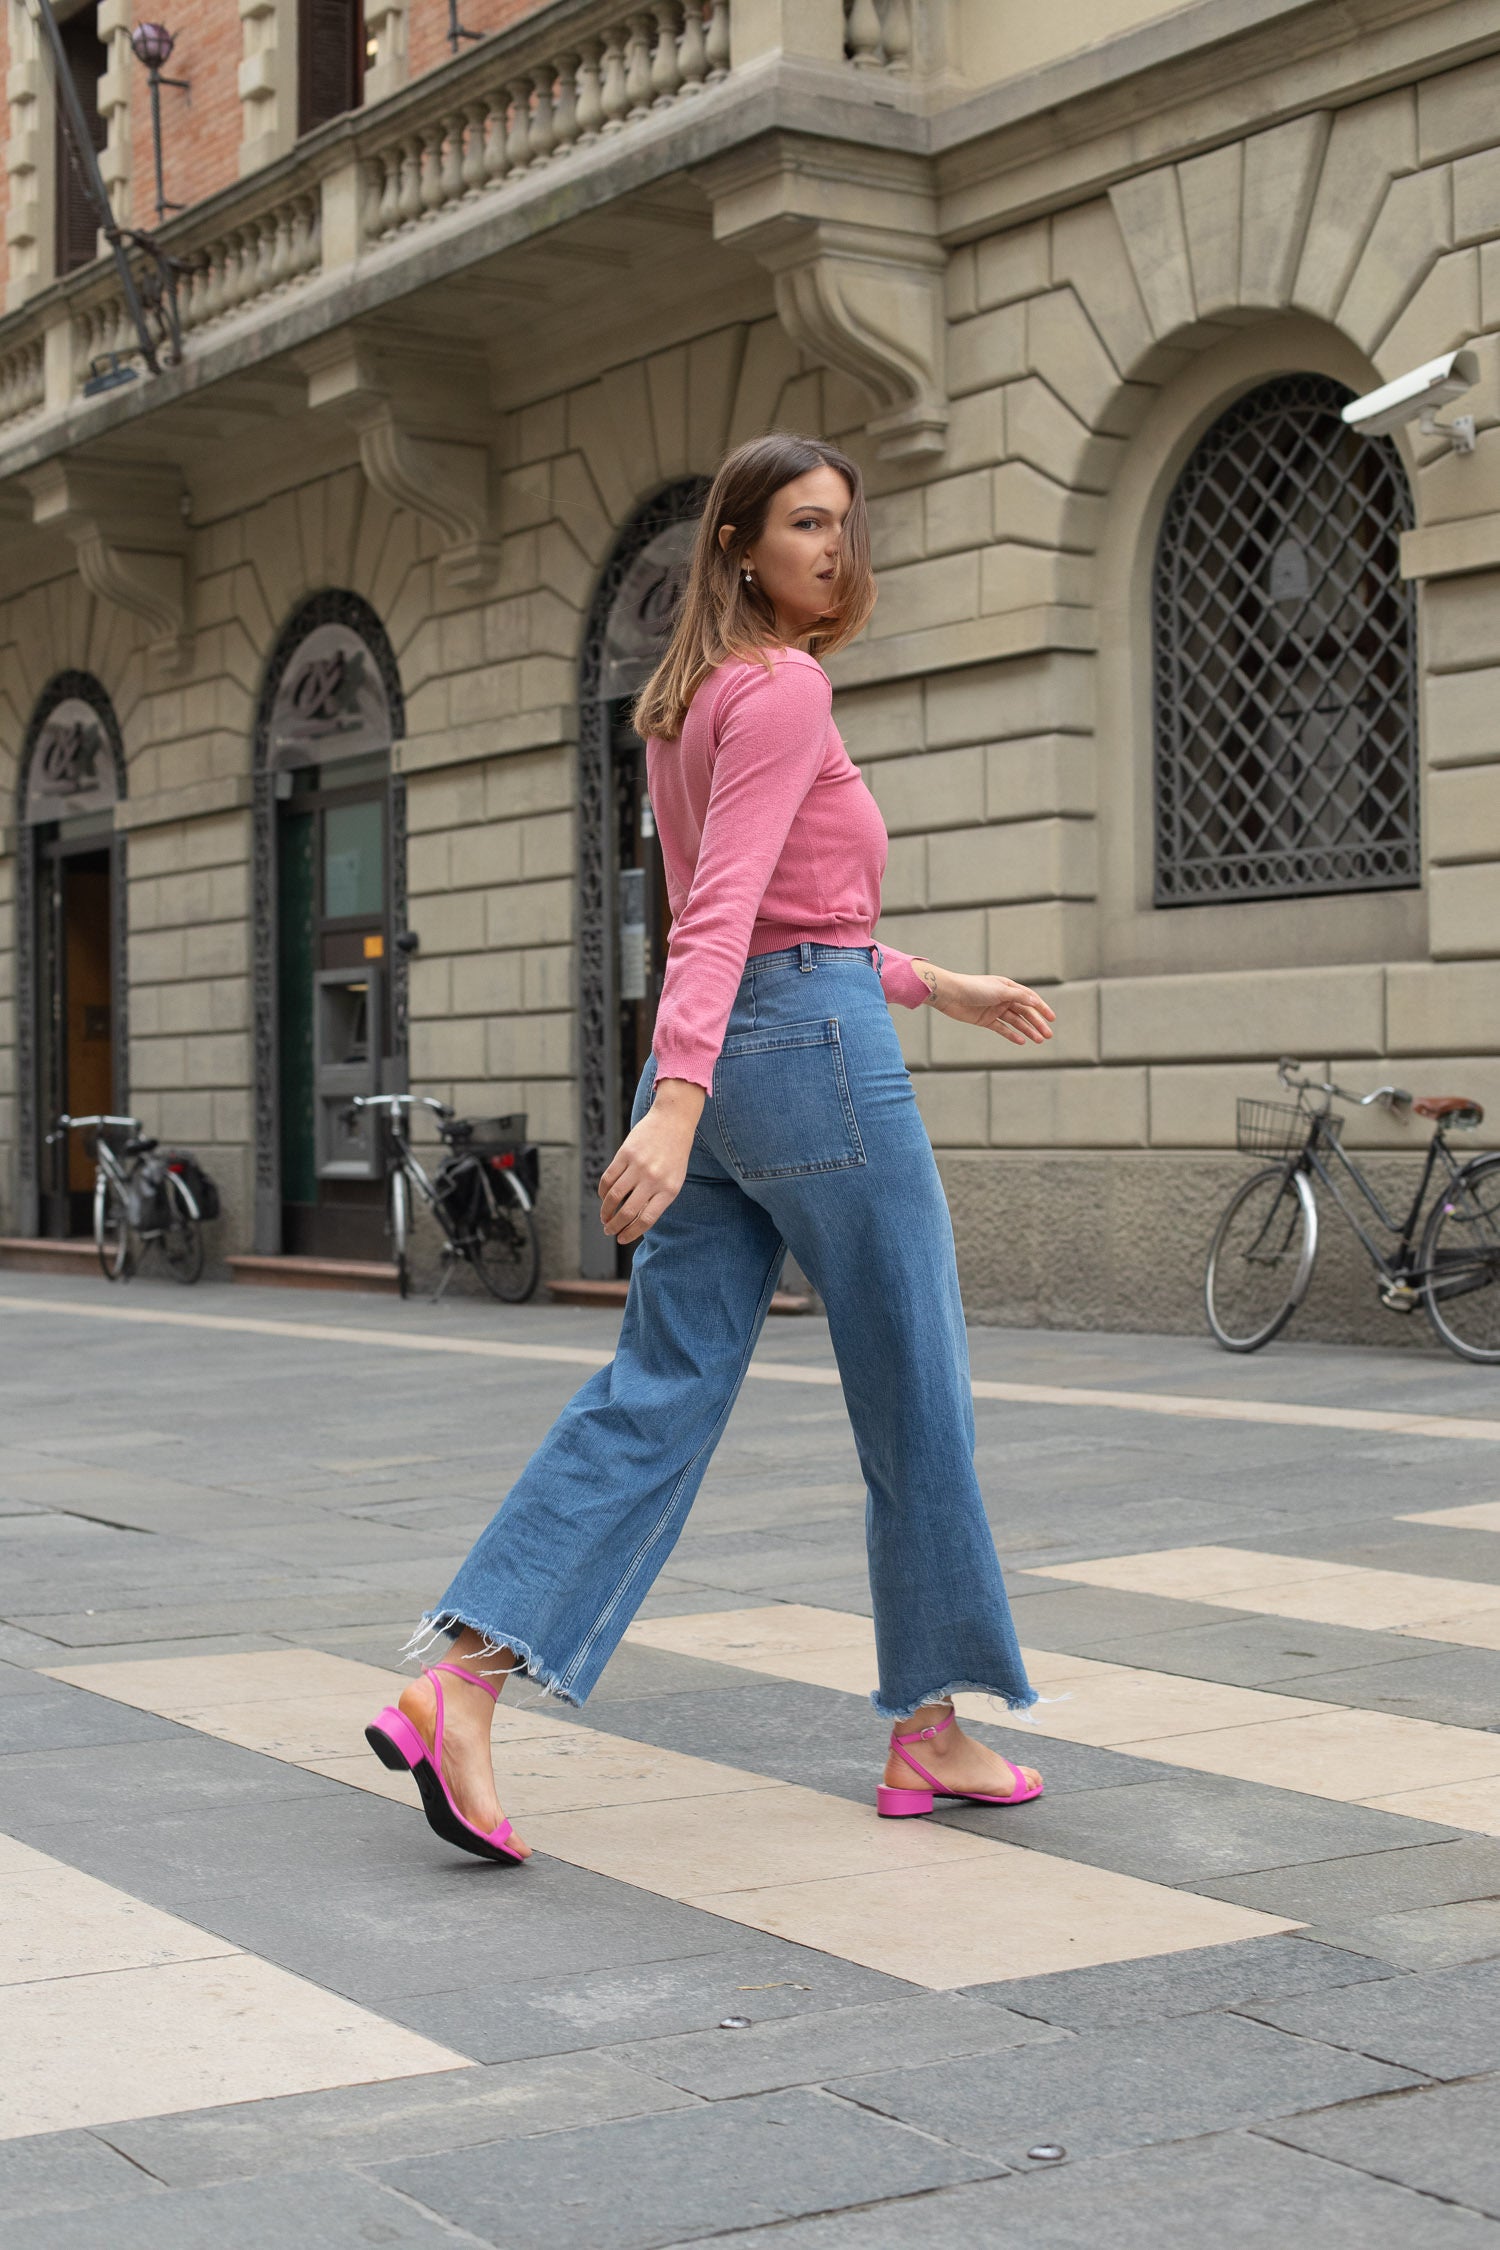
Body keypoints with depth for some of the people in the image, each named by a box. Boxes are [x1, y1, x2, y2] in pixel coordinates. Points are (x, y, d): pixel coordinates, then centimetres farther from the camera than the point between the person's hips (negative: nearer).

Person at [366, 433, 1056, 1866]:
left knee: (656, 1396, 3)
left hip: (715, 1060, 9)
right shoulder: (784, 688, -10)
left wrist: (931, 985, 28)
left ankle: (457, 1685, -10)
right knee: (917, 1399, 5)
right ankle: (930, 1731, 15)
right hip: (813, 1051, -9)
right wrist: (676, 1102, -31)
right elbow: (721, 909, -22)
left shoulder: (685, 704, 19)